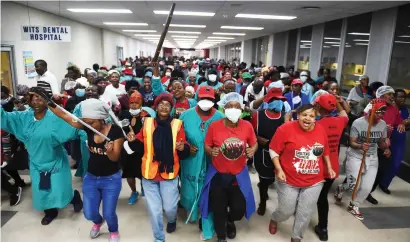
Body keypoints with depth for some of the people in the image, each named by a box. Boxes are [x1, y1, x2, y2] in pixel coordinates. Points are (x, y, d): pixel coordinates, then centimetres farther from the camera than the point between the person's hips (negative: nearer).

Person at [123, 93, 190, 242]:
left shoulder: (177, 124, -4)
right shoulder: (147, 123, 0)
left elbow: (185, 151, -7)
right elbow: (139, 146, 7)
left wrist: (183, 148, -29)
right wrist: (132, 141, -13)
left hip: (169, 173, -1)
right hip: (149, 173, 2)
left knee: (169, 207, 7)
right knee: (154, 209, 9)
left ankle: (172, 220, 46)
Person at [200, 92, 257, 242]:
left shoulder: (247, 126, -11)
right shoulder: (214, 126, -16)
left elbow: (254, 143, 6)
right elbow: (207, 145, -4)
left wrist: (252, 150, -16)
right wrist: (211, 151, -25)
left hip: (239, 174, 1)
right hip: (218, 174, -1)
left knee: (239, 209, 7)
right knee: (219, 211, 12)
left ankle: (230, 221, 49)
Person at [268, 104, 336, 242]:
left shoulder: (321, 131, -3)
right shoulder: (286, 129, -16)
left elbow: (325, 152, 15)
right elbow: (273, 150, -10)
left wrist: (329, 167, 9)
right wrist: (279, 170, -17)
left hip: (314, 181, 4)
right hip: (288, 180, -3)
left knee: (305, 213, 13)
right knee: (286, 211, 10)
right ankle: (274, 219, 46)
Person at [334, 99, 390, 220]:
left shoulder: (383, 124, -2)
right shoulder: (358, 123, -17)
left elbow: (381, 141, 10)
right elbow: (351, 142, -15)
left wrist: (386, 149, -12)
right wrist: (360, 146, -35)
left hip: (372, 159, 5)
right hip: (355, 157, -5)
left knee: (367, 188, 2)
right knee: (353, 186, -11)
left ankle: (354, 206, 29)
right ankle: (340, 188, 27)